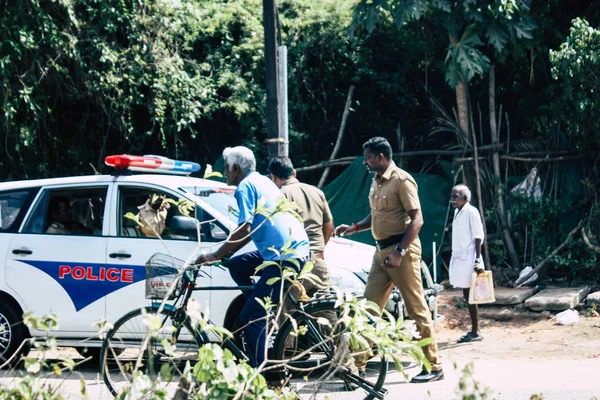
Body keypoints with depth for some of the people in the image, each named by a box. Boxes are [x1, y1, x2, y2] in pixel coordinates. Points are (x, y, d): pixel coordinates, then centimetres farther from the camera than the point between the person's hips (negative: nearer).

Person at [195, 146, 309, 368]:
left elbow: (244, 230, -17)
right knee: (236, 266, 21)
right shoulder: (262, 181, 22)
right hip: (299, 249, 10)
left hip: (285, 258, -10)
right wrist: (226, 254, 28)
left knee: (250, 317, -7)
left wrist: (216, 255, -9)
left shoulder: (246, 187, -7)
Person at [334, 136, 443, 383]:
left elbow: (417, 219, -17)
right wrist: (354, 227, 10)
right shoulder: (376, 182, 16)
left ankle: (434, 367, 0)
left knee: (416, 308, -5)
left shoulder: (401, 180, -12)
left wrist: (399, 251, -23)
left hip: (401, 250, -9)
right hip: (381, 251, 9)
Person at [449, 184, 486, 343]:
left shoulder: (471, 212, -10)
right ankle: (474, 330, 15)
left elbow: (478, 236, -13)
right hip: (459, 258, 9)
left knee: (470, 295, -7)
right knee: (467, 295, 10)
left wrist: (478, 260, -18)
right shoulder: (457, 212, 15)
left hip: (468, 258, -9)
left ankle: (475, 332, -4)